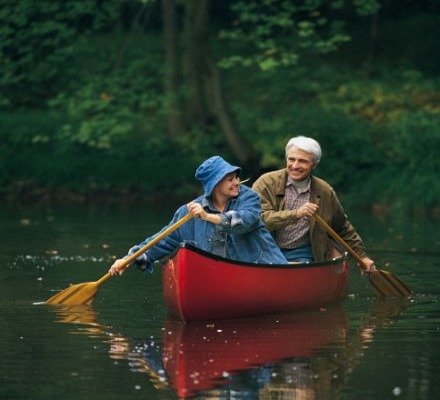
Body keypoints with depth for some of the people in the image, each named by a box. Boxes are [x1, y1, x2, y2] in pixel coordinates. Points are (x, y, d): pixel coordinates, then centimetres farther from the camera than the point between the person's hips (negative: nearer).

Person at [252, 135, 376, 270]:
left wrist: (362, 255, 24)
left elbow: (343, 228, 23)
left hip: (301, 255, 3)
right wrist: (295, 214, -26)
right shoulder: (266, 183, -2)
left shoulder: (325, 192, 9)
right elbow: (258, 219, -17)